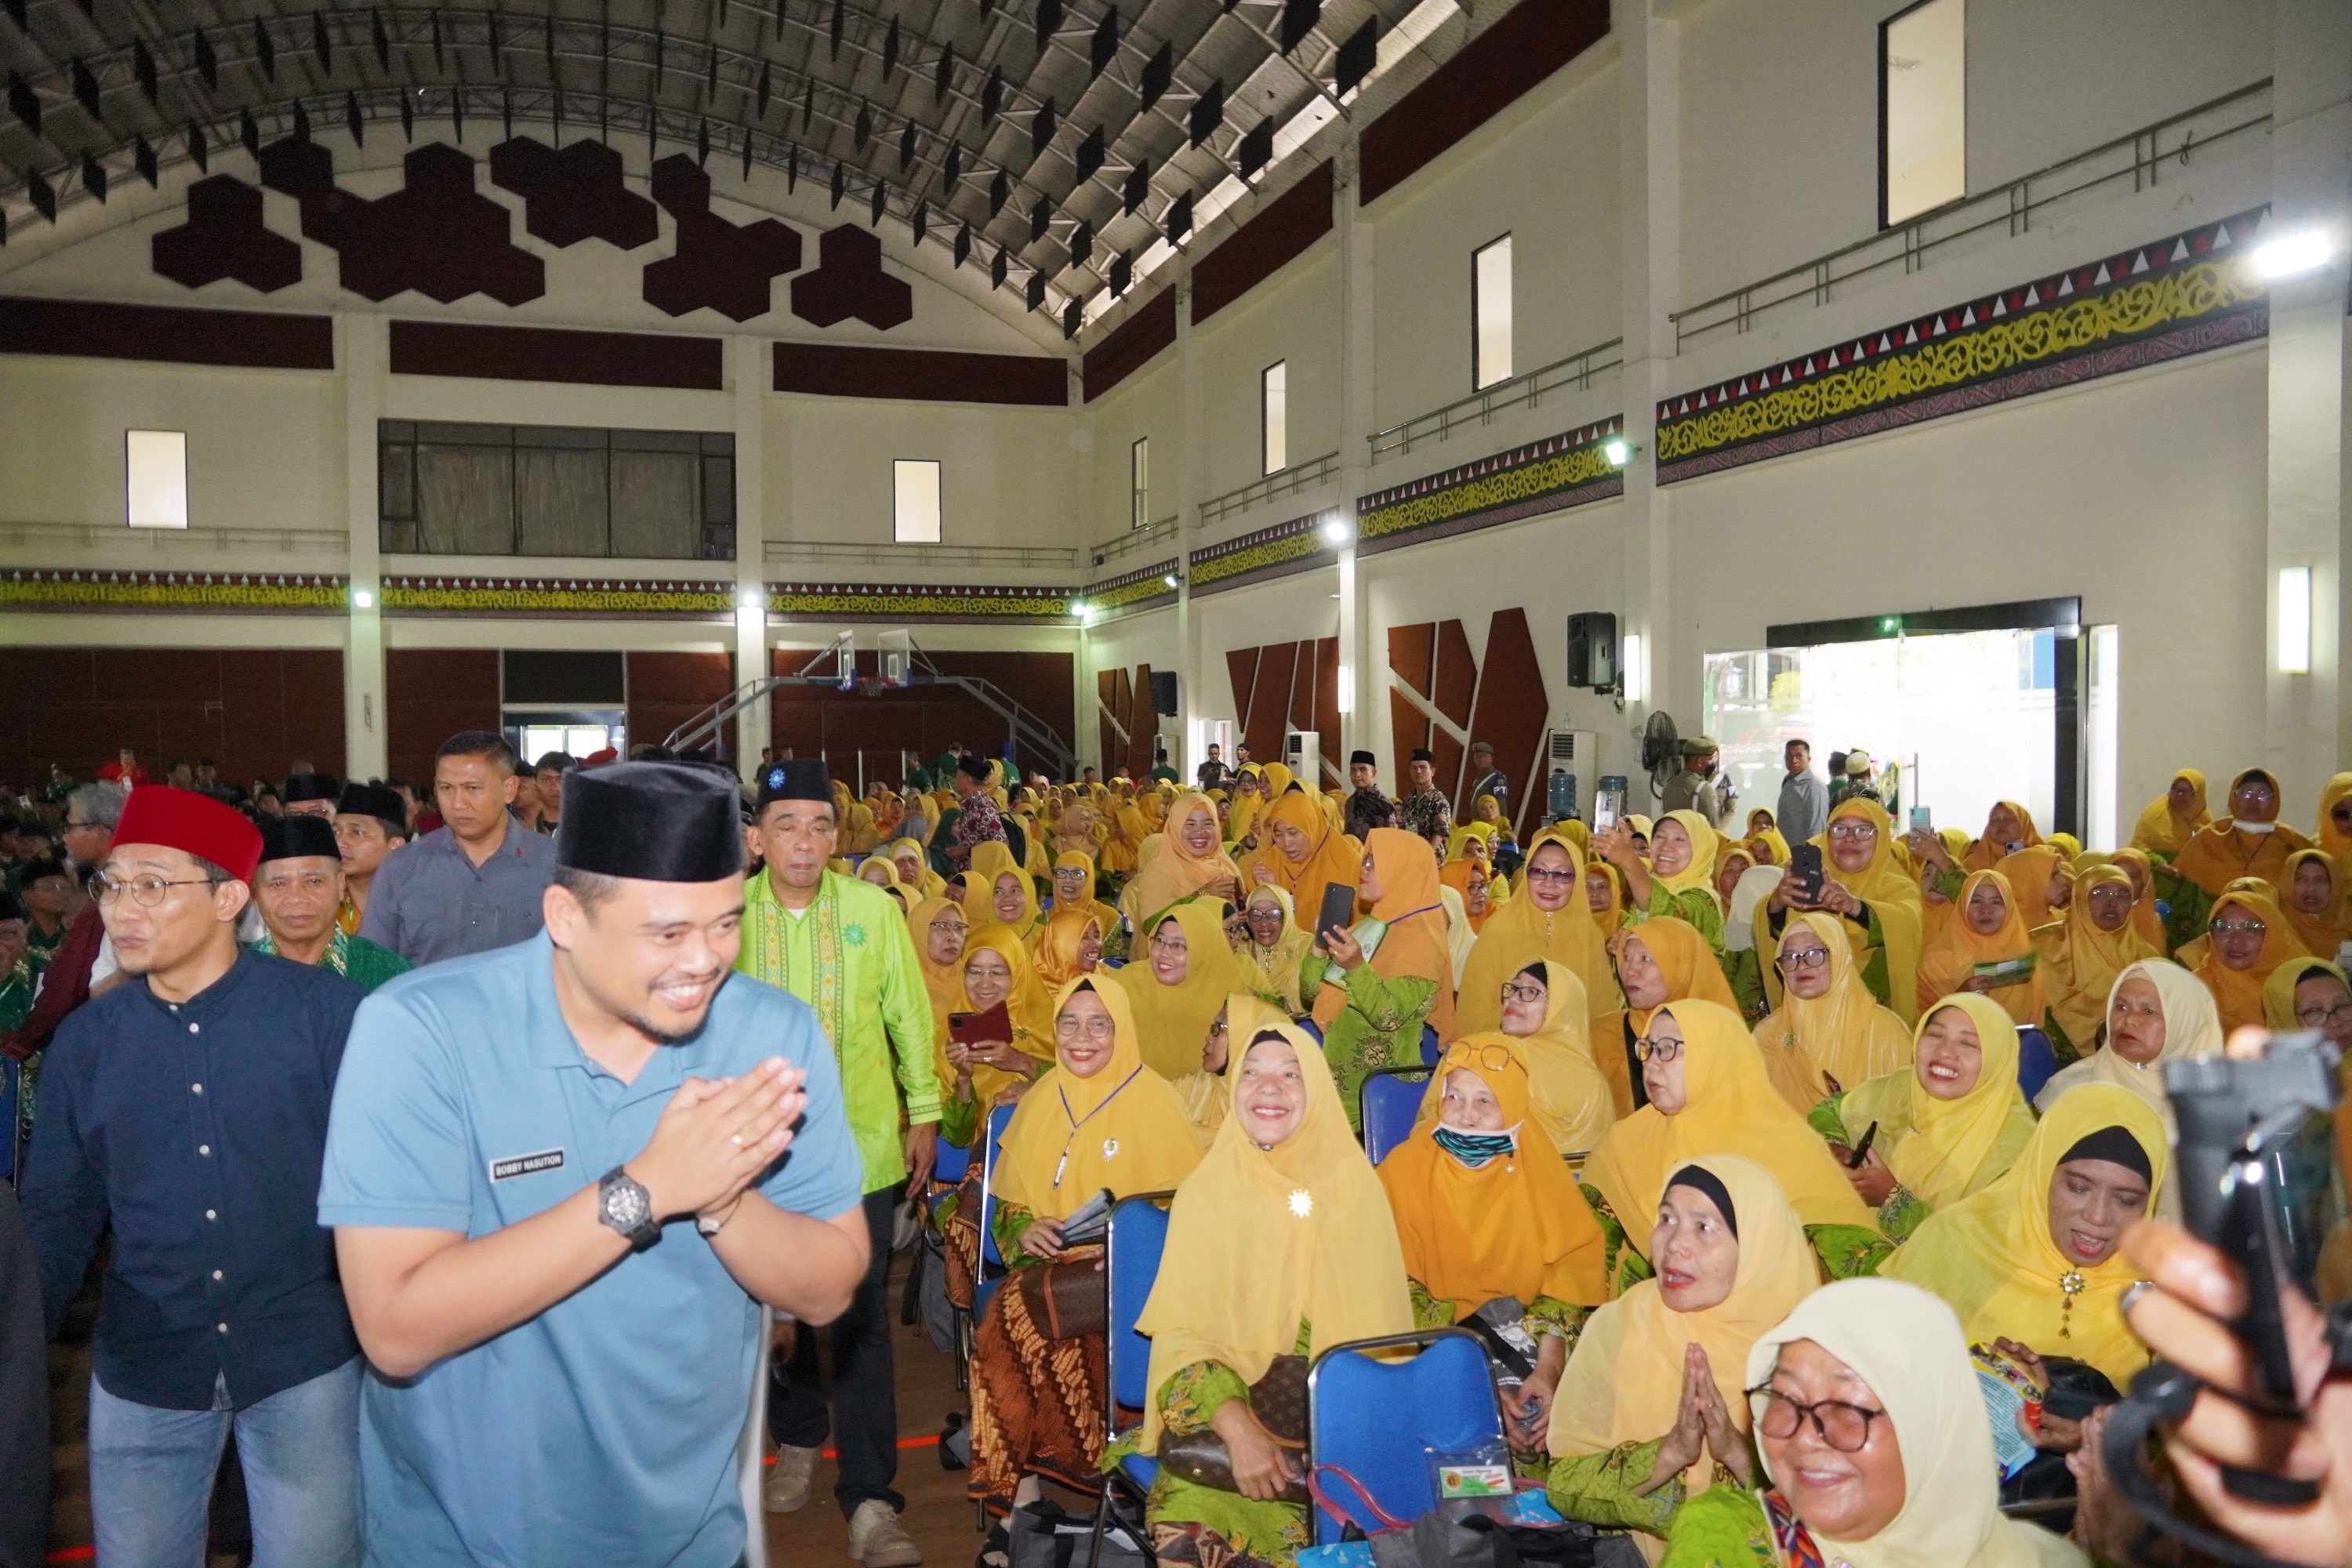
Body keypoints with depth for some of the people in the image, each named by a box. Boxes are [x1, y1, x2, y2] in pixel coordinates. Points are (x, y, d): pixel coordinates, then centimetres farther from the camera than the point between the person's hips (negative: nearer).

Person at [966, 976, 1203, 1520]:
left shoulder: (1154, 1098, -2)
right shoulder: (1040, 1100, 11)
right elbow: (1009, 1200, 19)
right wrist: (1024, 1231, -3)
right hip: (1053, 1266, 4)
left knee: (1022, 1311, -30)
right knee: (1008, 1315, -28)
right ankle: (1021, 1493, -19)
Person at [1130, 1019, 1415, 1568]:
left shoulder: (1356, 1188, 3)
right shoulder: (1204, 1193, 1)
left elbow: (1383, 1333, 4)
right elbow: (1183, 1333, -5)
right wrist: (1238, 1431, -21)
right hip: (1228, 1409, -1)